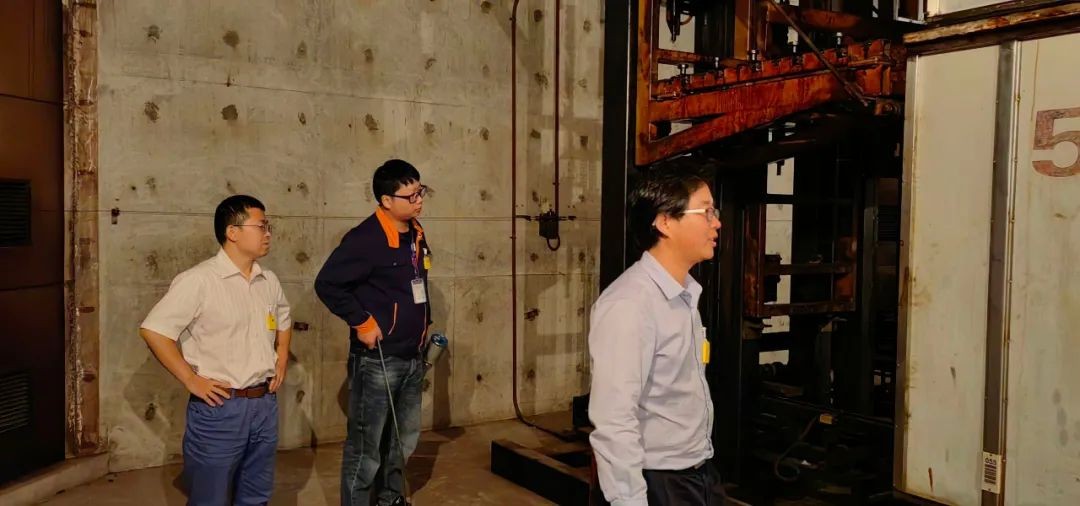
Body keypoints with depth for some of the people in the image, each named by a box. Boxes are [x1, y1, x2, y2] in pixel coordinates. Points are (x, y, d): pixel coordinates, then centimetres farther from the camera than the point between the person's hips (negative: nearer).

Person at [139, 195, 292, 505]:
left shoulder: (269, 281, 8)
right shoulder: (199, 281, -14)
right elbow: (153, 330, -17)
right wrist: (191, 380, -16)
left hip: (265, 405, 6)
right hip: (218, 409, -6)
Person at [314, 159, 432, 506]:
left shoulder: (415, 234, 7)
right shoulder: (366, 239, -19)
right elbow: (327, 284, -20)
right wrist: (362, 323, -18)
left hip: (412, 358, 8)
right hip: (376, 360, -8)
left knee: (404, 440, 21)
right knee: (366, 448, 2)